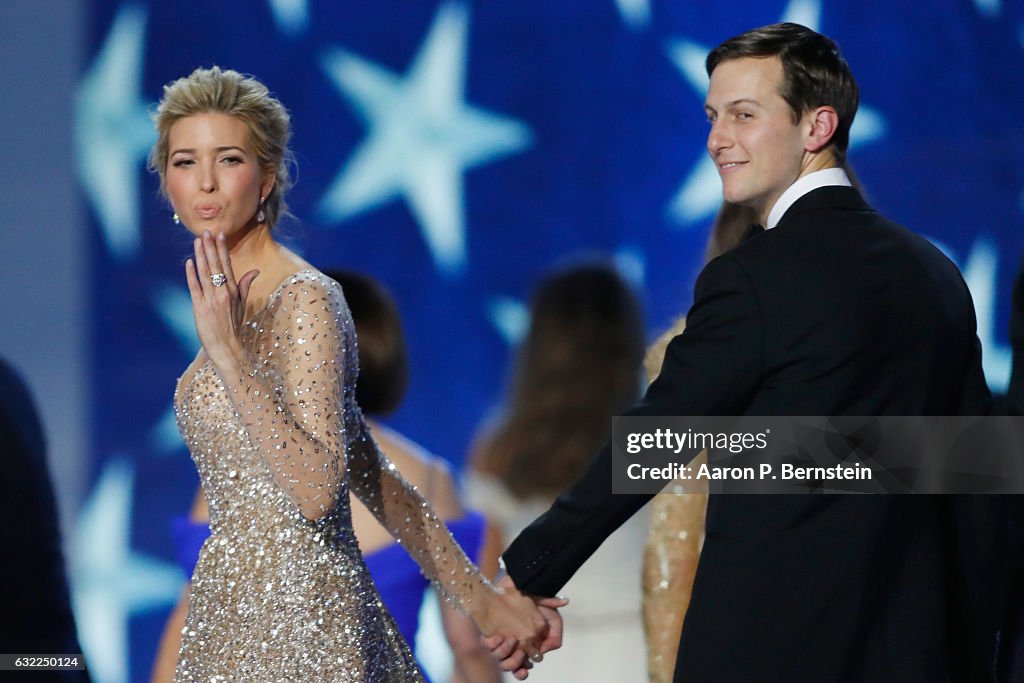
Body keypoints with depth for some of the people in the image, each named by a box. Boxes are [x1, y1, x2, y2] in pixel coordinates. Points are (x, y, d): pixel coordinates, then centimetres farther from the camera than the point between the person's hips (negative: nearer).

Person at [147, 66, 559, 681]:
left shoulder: (305, 301, -15)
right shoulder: (232, 300, 10)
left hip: (294, 623, -8)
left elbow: (317, 488, -24)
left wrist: (228, 353, -28)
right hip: (238, 609, 8)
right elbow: (368, 469, 9)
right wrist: (477, 596, 8)